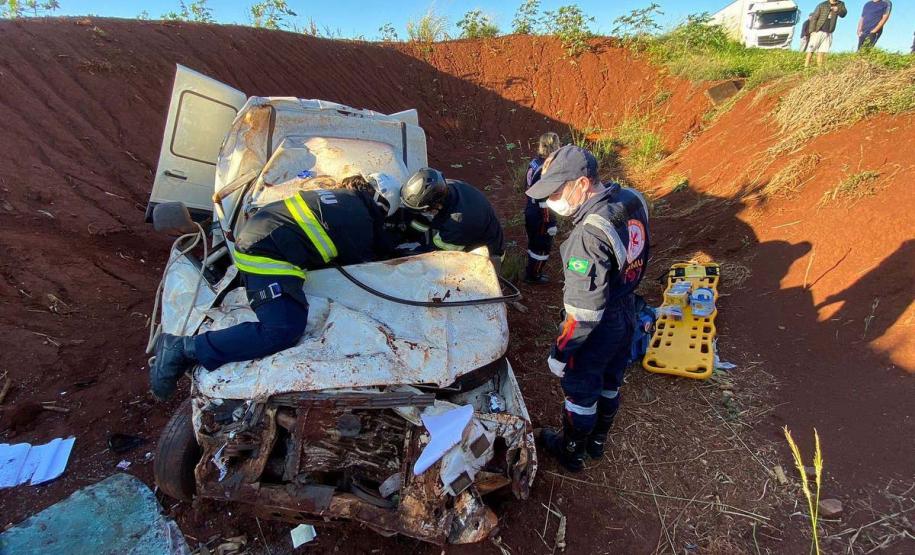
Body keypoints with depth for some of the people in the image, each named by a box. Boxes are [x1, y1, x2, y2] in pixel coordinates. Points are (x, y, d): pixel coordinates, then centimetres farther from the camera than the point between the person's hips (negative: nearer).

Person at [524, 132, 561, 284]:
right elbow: (546, 201, -24)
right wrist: (550, 224, -17)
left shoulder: (535, 162, 1)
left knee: (534, 243, 22)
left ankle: (531, 270, 38)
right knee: (543, 247, 8)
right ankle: (533, 275, 22)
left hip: (531, 211, 9)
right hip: (540, 216, -9)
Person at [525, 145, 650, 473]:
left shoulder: (591, 233, -34)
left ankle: (571, 451, 41)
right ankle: (598, 441, 51)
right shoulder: (632, 200, -8)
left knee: (580, 391, 16)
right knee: (610, 383, 27)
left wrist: (560, 353, -19)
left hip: (599, 328, -8)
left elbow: (584, 310, -30)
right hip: (627, 313, 8)